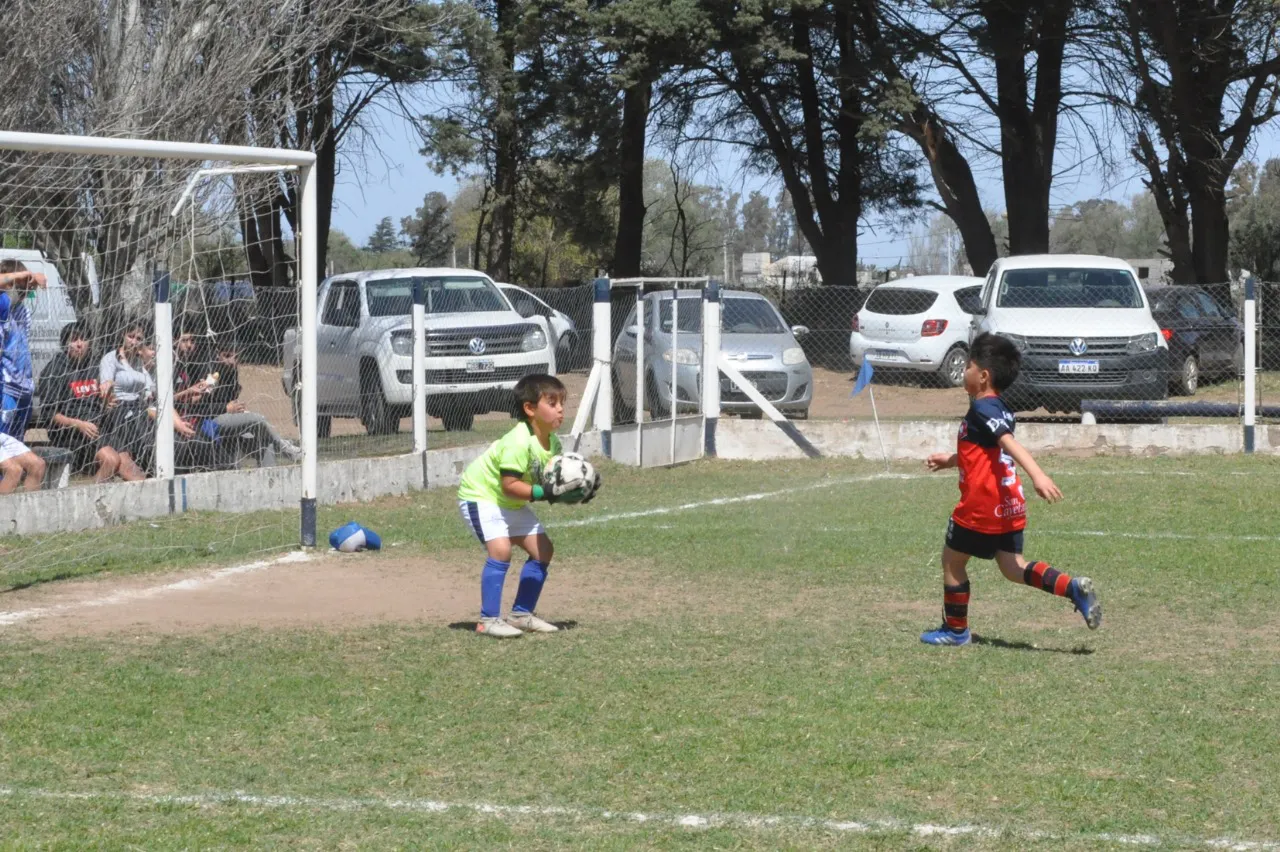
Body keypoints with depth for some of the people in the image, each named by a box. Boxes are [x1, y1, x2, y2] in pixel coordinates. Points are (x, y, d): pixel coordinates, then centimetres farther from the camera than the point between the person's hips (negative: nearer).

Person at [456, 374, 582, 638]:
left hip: (511, 503, 9)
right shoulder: (518, 442, -31)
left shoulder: (552, 442, -3)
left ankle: (521, 614, 15)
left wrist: (568, 491, -17)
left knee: (542, 549, 5)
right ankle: (488, 620, -20)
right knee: (500, 549, -26)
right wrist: (545, 493, -35)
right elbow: (510, 485, -33)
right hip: (481, 495, -9)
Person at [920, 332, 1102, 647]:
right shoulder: (1000, 409, 14)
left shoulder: (982, 409, -15)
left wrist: (1037, 476, -43)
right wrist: (950, 459, 41)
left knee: (952, 561, 9)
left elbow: (1011, 444, -30)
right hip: (1010, 506, 9)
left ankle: (955, 630, 18)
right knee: (1013, 567, 8)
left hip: (981, 507, -9)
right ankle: (1073, 588, -12)